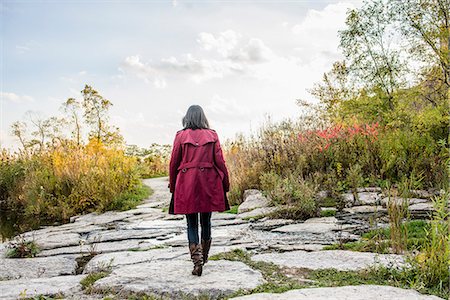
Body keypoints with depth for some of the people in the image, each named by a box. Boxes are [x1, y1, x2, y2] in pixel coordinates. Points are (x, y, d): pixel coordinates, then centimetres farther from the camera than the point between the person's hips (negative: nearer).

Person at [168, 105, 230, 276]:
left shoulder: (181, 136, -1)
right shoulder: (212, 135, 2)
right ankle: (204, 257, 32)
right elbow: (220, 161, 0)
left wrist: (172, 185, 13)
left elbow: (174, 163, 2)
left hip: (186, 184, -1)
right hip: (208, 184, 2)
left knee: (192, 223, 6)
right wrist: (226, 184, 8)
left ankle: (197, 260, -6)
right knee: (206, 221, 16)